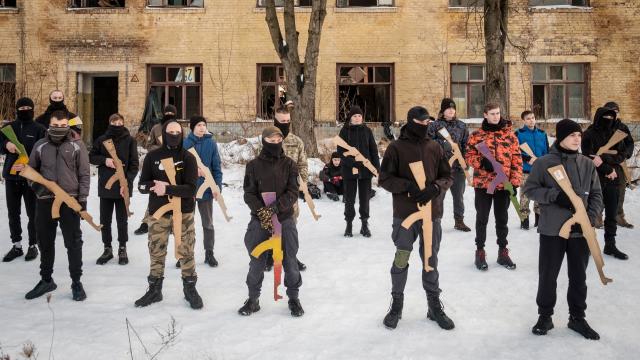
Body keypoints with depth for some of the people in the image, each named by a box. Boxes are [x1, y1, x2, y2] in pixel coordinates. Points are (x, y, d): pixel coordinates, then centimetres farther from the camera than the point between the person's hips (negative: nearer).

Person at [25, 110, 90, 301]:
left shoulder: (77, 145, -1)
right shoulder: (40, 145, 7)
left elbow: (84, 174, -2)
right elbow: (31, 169, 17)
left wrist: (82, 198, -7)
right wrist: (36, 187, -1)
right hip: (45, 201, 3)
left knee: (73, 242, 2)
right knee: (45, 242, 13)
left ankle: (76, 282, 12)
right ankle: (46, 280, 28)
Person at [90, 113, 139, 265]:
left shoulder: (130, 140, -3)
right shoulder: (101, 140, 3)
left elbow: (134, 164, -5)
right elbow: (91, 157, 10)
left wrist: (127, 182, -14)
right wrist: (104, 160, -10)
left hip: (123, 187, -2)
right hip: (105, 186, 2)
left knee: (122, 220, 7)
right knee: (105, 219, 9)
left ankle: (122, 249, 20)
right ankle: (107, 248, 23)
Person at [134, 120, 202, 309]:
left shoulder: (188, 158, -4)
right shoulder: (152, 157, 3)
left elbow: (191, 188, -13)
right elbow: (142, 185, 1)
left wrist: (167, 189, -23)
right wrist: (155, 185, -19)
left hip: (183, 213, -2)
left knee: (186, 252, 5)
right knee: (156, 252, 10)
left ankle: (190, 289, 20)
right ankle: (154, 290, 26)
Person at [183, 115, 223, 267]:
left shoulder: (211, 143, -3)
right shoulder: (185, 143, -5)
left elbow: (217, 167, -2)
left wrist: (218, 186, -8)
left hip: (206, 188, 0)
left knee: (208, 223, 10)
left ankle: (209, 253, 22)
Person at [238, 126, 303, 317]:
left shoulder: (289, 164, 0)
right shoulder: (254, 165, 0)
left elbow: (293, 192, -7)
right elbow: (249, 193, -3)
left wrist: (275, 207, -21)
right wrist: (261, 211, -19)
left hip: (285, 219, 0)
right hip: (259, 220, 0)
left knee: (290, 261, 8)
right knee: (257, 262, 9)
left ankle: (294, 297, 27)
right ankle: (253, 298, 27)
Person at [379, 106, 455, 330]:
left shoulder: (435, 147, 6)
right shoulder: (396, 148, -3)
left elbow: (448, 176, 8)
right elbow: (384, 178, -5)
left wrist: (434, 188, -12)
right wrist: (407, 186, -19)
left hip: (432, 212, 3)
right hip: (404, 213, -3)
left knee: (431, 260, 14)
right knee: (401, 259, 6)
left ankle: (435, 305, 28)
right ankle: (396, 304, 24)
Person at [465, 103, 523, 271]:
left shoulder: (510, 134, 3)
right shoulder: (477, 135, 0)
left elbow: (517, 159, 2)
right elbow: (469, 155, 2)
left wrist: (515, 181, -4)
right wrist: (482, 162, -18)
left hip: (504, 184, 2)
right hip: (482, 183, -1)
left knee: (502, 218, 12)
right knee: (482, 218, 6)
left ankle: (503, 252, 24)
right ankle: (480, 251, 18)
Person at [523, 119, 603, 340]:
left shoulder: (588, 164, 5)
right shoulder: (543, 163, -5)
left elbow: (596, 195, 9)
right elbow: (529, 189, -3)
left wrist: (590, 218, -7)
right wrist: (555, 196, -17)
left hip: (580, 230, 3)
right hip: (551, 230, -3)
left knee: (578, 276, 13)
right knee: (548, 275, 7)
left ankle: (577, 318, 29)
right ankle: (545, 316, 23)